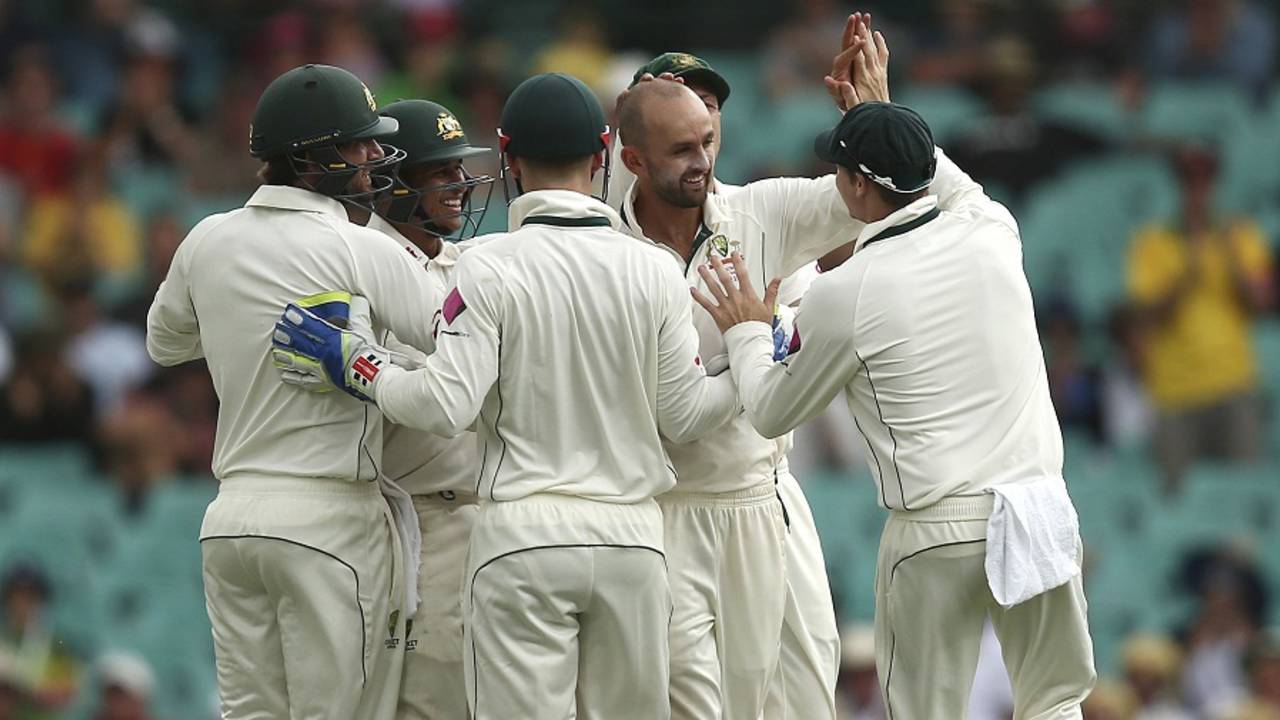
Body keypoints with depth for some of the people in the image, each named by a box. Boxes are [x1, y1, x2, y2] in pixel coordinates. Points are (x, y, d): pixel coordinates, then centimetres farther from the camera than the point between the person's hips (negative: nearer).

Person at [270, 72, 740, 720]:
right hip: (633, 538, 3)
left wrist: (353, 364, 1)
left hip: (524, 533, -3)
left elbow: (444, 404, -12)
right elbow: (683, 415, 5)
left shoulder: (487, 268, -7)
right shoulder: (653, 271, 2)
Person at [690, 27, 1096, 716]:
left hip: (935, 532, -4)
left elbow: (772, 413, 8)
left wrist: (746, 332, 25)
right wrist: (882, 114, 36)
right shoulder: (990, 234, 2)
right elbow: (959, 188, 31)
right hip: (1039, 505, 4)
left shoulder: (841, 295, -8)